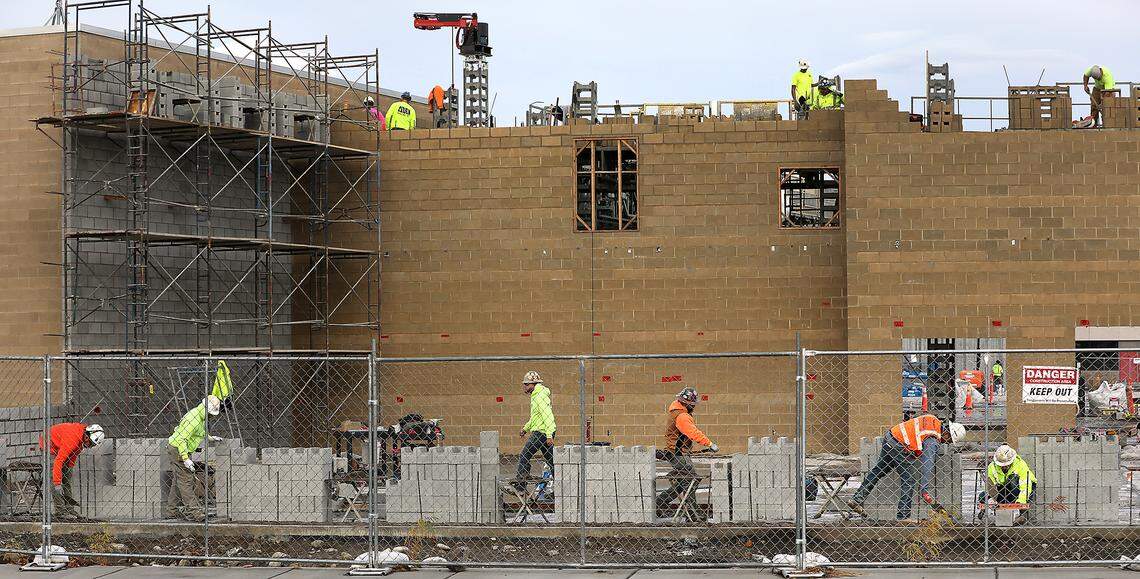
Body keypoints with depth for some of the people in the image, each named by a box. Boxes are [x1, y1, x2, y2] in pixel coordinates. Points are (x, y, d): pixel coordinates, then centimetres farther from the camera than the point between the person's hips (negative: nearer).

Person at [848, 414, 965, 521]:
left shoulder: (934, 420, 7)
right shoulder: (932, 441, -15)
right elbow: (927, 466, -19)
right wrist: (924, 490, -20)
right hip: (898, 448, -9)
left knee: (877, 471, 19)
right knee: (908, 482, -1)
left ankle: (857, 499, 23)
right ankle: (903, 515, 0)